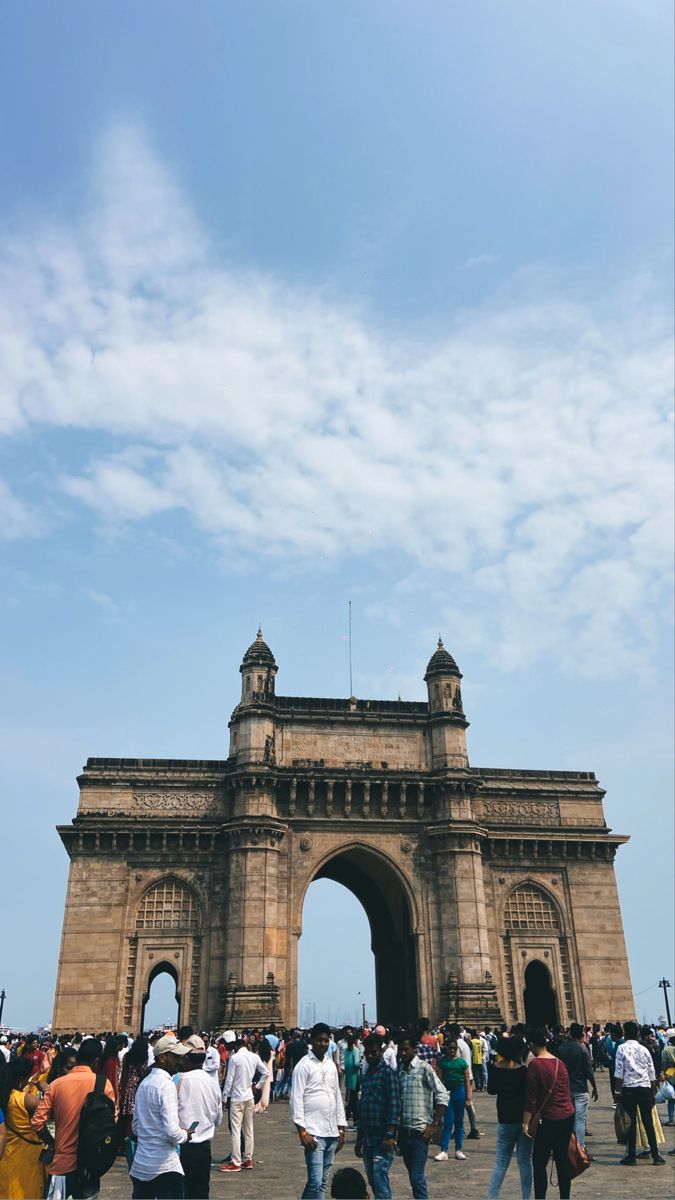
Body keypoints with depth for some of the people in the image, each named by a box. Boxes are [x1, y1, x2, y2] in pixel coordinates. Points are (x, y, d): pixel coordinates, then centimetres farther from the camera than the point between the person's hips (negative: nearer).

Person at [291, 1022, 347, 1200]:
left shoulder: (331, 1065, 12)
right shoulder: (303, 1065, -7)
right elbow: (296, 1100, -10)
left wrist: (341, 1128, 13)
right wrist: (302, 1132, -15)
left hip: (332, 1132, 6)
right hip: (313, 1132, -6)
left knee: (323, 1182, 10)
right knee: (315, 1182, -11)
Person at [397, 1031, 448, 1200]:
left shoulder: (424, 1068, -8)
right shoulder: (399, 1069, 8)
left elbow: (443, 1096, -12)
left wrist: (435, 1125, -12)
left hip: (420, 1132, -6)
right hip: (404, 1132, 6)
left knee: (417, 1177, -8)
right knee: (413, 1175, 15)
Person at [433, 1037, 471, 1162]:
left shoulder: (462, 1062, 2)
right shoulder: (442, 1062, 1)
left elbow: (467, 1081, 2)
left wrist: (468, 1097, -3)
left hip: (460, 1091, 1)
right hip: (447, 1091, -1)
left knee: (459, 1122, 9)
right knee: (448, 1122, -3)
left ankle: (458, 1150, 19)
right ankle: (444, 1151, -1)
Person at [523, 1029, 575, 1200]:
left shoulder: (535, 1064, -13)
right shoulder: (559, 1062, 6)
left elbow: (531, 1098, -14)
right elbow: (566, 1091, 14)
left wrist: (526, 1123, -10)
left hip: (549, 1119, -7)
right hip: (568, 1116, 7)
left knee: (539, 1162, 1)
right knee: (562, 1160, 14)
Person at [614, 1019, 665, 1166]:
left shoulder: (622, 1048, -4)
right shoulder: (644, 1049, 6)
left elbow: (619, 1073, -9)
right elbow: (652, 1075, 8)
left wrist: (617, 1092, -3)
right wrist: (653, 1094, 16)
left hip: (629, 1089, -3)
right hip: (645, 1089, 3)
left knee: (631, 1122, 4)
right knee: (648, 1122, 10)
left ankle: (631, 1156, 8)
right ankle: (655, 1156, 11)